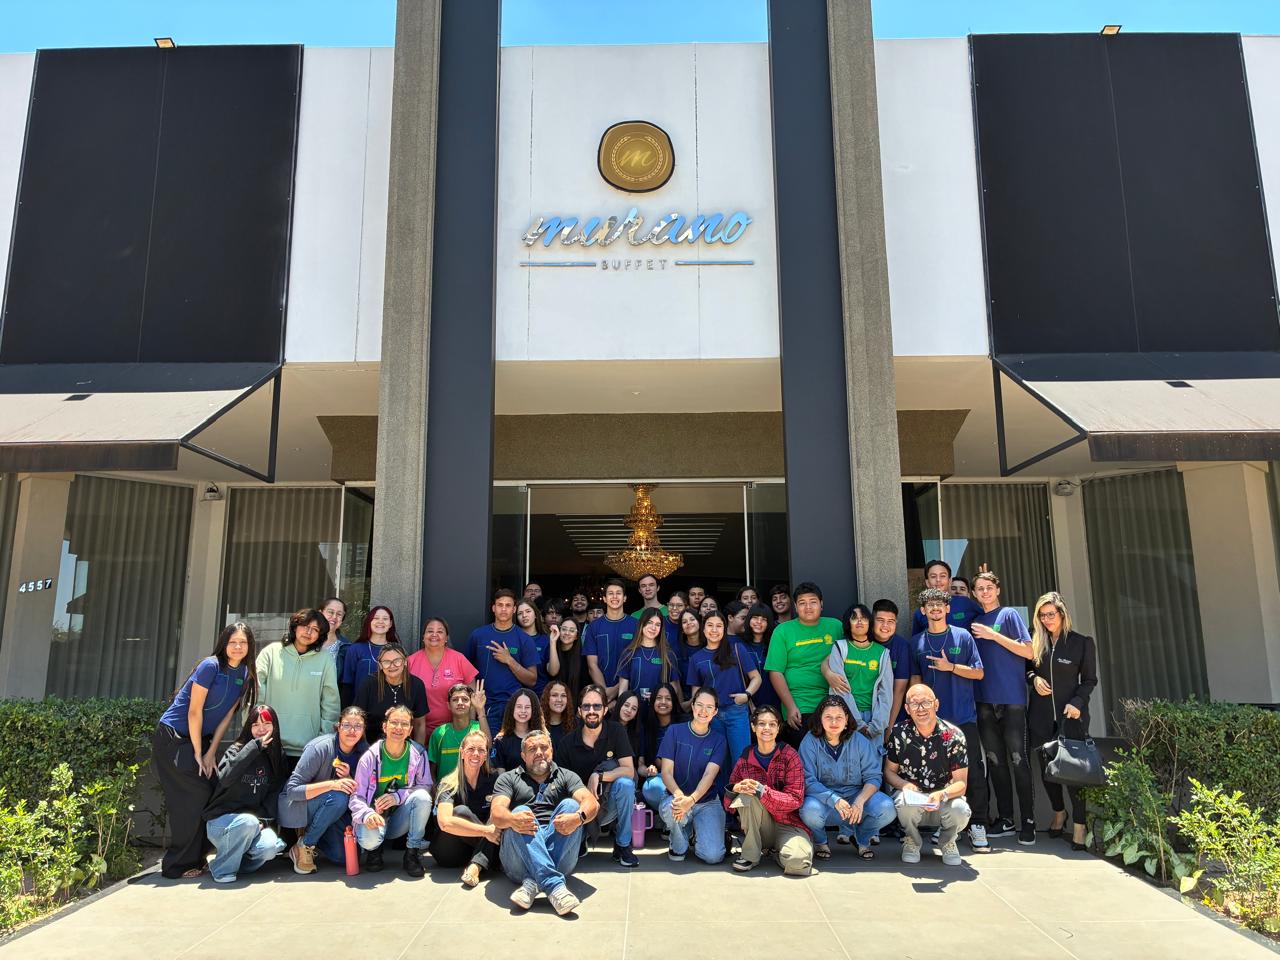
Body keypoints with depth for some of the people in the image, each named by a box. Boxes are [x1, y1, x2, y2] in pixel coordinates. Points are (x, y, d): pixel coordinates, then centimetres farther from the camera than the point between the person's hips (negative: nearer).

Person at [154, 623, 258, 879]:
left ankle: (195, 859, 17)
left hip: (201, 737, 7)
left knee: (208, 794, 5)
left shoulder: (245, 675, 0)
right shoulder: (210, 666, -20)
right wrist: (198, 754, -12)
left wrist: (211, 753, -3)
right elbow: (194, 712, -18)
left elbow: (227, 716, 2)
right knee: (193, 797, -9)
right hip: (173, 737, -7)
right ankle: (178, 865, 3)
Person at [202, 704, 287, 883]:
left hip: (254, 820, 3)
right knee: (248, 821, -36)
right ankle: (222, 869, -13)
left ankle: (238, 861, 3)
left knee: (269, 847, -27)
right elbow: (225, 778, -27)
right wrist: (255, 746, -26)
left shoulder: (277, 758, 8)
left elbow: (275, 793, 2)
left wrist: (263, 818, -15)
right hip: (221, 820, -3)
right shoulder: (237, 750, -6)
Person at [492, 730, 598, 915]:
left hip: (559, 854, 1)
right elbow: (496, 813, 0)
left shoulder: (567, 776, 21)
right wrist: (511, 820, -26)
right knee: (521, 812, -27)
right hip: (517, 858, -1)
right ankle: (555, 886, -44)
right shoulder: (508, 779, 20)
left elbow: (591, 802, 2)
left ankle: (532, 883, -34)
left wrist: (578, 817, -24)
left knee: (570, 805, -22)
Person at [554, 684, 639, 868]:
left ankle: (623, 845, -12)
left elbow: (629, 770, -15)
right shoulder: (567, 742, -5)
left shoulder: (615, 730, -8)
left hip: (610, 804, 0)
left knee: (625, 783, -31)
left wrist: (598, 776, -28)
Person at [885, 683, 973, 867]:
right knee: (905, 801, -35)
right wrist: (904, 785, -20)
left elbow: (961, 783, -13)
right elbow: (889, 771, 3)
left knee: (960, 810, -33)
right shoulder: (899, 732, -7)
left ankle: (947, 842, 5)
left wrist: (942, 795, -35)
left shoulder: (953, 735, -11)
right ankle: (912, 841, 1)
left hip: (944, 803, 0)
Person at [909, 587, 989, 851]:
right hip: (932, 717, 2)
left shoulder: (963, 636, 3)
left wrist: (950, 667, -11)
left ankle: (977, 826, 7)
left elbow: (979, 673, 2)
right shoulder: (917, 641, 8)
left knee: (974, 772, -2)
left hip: (964, 716, -2)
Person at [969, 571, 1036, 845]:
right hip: (984, 700, 5)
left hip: (1012, 699, -5)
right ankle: (1005, 820, 17)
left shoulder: (1009, 615, -1)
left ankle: (1028, 822, 4)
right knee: (994, 761, 8)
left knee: (1018, 759, -4)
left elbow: (1028, 651, -9)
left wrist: (993, 635, -14)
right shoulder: (975, 622, 14)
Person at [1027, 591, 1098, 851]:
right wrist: (1034, 679, -5)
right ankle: (1059, 813, 32)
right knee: (1046, 768, 10)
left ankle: (1079, 825, 6)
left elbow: (1089, 680, 1)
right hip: (1041, 715, 3)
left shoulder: (1082, 642, -1)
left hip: (1070, 714, -3)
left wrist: (1077, 702, -14)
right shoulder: (1036, 642, 7)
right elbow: (1028, 669, 17)